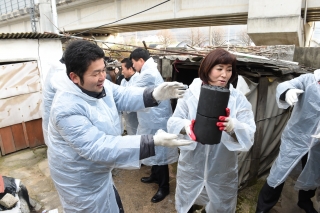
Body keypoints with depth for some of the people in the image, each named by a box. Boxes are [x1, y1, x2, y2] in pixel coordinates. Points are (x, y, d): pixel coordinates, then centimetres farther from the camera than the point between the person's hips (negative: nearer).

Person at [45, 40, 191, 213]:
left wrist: (154, 94, -27)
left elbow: (124, 97, -5)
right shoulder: (67, 108, -35)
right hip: (80, 182, -7)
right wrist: (154, 142, -43)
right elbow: (97, 147, -38)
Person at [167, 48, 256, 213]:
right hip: (191, 168, 1)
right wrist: (185, 125, -35)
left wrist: (233, 127, -40)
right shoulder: (191, 93, -7)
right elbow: (173, 122, -11)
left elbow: (249, 135, -17)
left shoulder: (238, 98, -9)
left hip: (222, 172, 0)